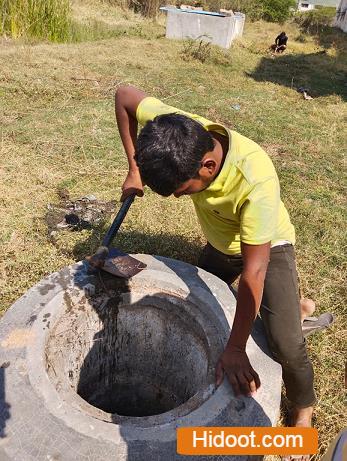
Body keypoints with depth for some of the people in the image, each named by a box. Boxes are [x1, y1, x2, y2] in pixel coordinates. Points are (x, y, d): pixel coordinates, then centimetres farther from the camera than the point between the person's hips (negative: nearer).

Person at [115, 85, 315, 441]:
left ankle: (303, 409, 19)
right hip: (220, 243, 6)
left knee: (286, 345, -16)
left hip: (266, 246, -5)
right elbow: (124, 95, -12)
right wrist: (135, 168, -17)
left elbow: (254, 270, -37)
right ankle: (288, 302, 44)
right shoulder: (177, 130, -30)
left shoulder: (257, 181, -42)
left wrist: (235, 349, -32)